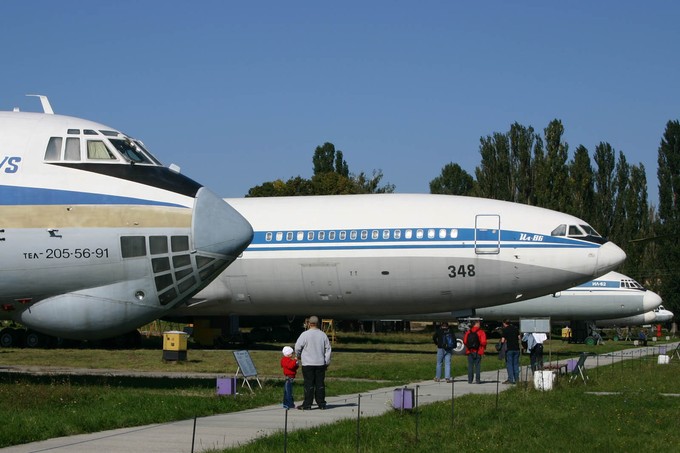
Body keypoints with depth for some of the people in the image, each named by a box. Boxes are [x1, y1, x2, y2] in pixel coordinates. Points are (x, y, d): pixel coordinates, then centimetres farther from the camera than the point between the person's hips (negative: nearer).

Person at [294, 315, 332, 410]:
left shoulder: (305, 334, -9)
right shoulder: (323, 335, 4)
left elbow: (297, 347, -5)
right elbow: (328, 349, 7)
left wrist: (299, 356, 15)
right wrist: (327, 362, 14)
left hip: (308, 363, -3)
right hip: (320, 363, 3)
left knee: (309, 384, -1)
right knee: (320, 384, 8)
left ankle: (307, 405, -1)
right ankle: (321, 404, 12)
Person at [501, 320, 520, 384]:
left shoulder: (504, 330, -5)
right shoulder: (516, 328, 9)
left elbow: (503, 341, -9)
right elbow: (519, 338, 10)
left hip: (509, 349, -5)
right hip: (516, 348, 5)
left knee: (509, 364, 0)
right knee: (516, 364, 9)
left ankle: (510, 379, -5)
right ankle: (517, 379, 9)